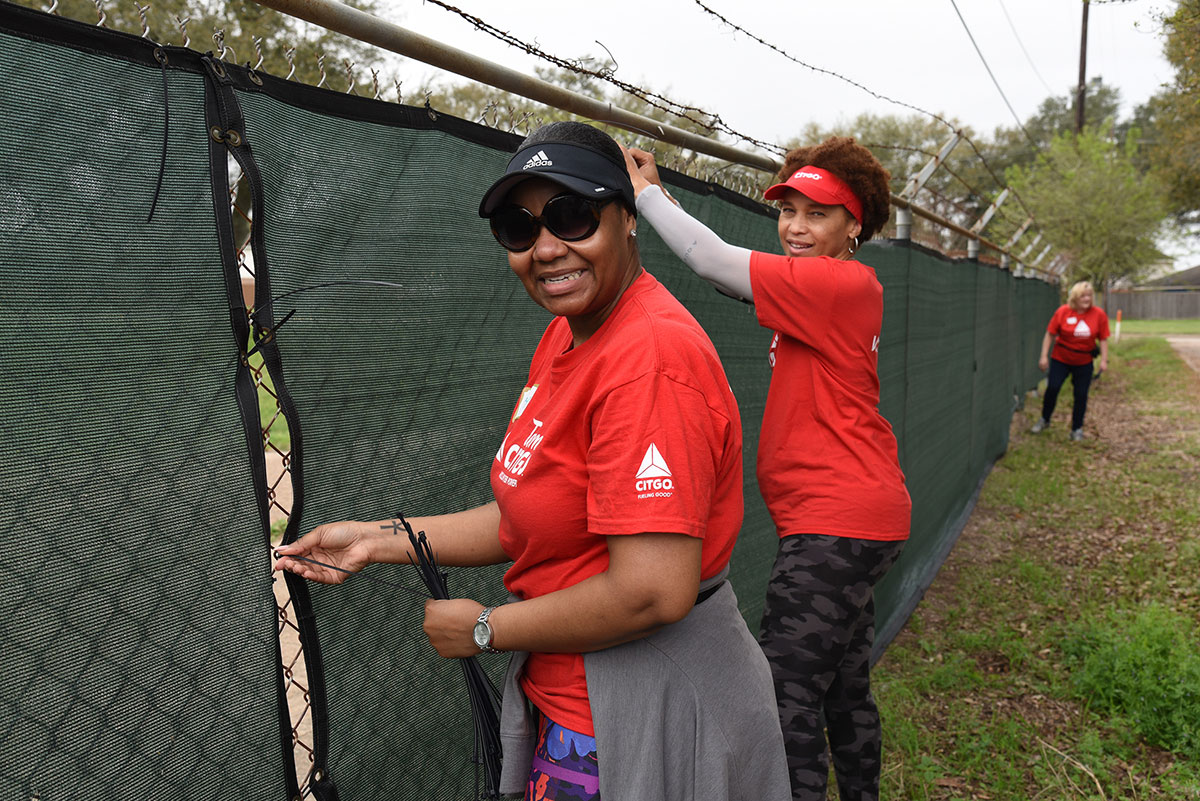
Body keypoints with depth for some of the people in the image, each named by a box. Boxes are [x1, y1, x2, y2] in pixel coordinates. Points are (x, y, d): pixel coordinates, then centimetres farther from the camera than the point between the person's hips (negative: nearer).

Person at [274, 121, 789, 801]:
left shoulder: (650, 355, -26)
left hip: (647, 722, -8)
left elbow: (654, 592, -30)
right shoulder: (563, 337, 5)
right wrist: (381, 540, 7)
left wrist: (483, 630, -16)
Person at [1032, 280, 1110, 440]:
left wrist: (1104, 360, -5)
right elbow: (1050, 334, -4)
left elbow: (1103, 339, 0)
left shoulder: (1099, 314, -6)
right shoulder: (1063, 312, -10)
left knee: (1081, 395, 4)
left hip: (1084, 362, 1)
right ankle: (1044, 419, 15)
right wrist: (1044, 356, -6)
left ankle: (1077, 429, 17)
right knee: (1052, 388, -8)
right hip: (1061, 359, -1)